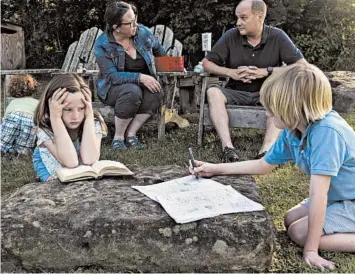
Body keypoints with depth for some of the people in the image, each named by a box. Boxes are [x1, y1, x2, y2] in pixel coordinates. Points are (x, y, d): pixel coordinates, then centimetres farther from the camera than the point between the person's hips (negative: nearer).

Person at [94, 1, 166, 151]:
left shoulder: (143, 32, -8)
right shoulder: (102, 44, -19)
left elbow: (158, 48, 15)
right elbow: (112, 76, -27)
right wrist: (139, 77, -37)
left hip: (143, 83, 4)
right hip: (113, 88, -4)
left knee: (155, 92, -30)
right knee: (132, 91, -38)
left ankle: (131, 134, -19)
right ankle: (118, 137, -19)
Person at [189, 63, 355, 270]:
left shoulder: (326, 132, -35)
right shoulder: (291, 131, -9)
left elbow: (318, 194, -34)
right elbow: (263, 165, 5)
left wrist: (310, 248, -29)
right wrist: (215, 169, 3)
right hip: (337, 196, 8)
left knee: (299, 232, -13)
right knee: (290, 220, 12)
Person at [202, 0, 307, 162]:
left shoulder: (277, 37, -6)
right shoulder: (231, 36, -3)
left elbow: (302, 65, -11)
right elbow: (206, 63, 2)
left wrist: (265, 71, -19)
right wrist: (230, 72, -17)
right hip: (236, 92, 1)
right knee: (213, 92, -27)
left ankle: (266, 151, -45)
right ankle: (228, 148, -39)